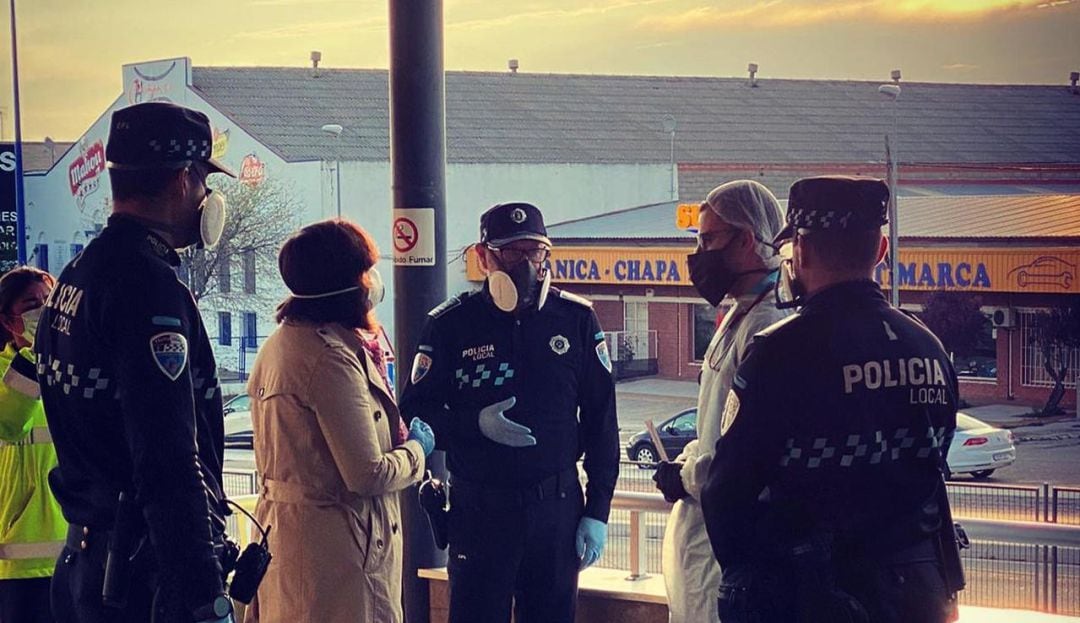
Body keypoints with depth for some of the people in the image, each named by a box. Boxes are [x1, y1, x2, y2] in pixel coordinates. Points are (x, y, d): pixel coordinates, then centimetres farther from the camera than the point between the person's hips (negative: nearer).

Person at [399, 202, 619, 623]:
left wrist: (597, 511, 2)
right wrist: (475, 423, -18)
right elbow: (414, 413, 0)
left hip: (558, 506, 2)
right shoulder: (451, 324, -2)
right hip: (479, 509, -2)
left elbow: (601, 422, 6)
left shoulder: (576, 319, 3)